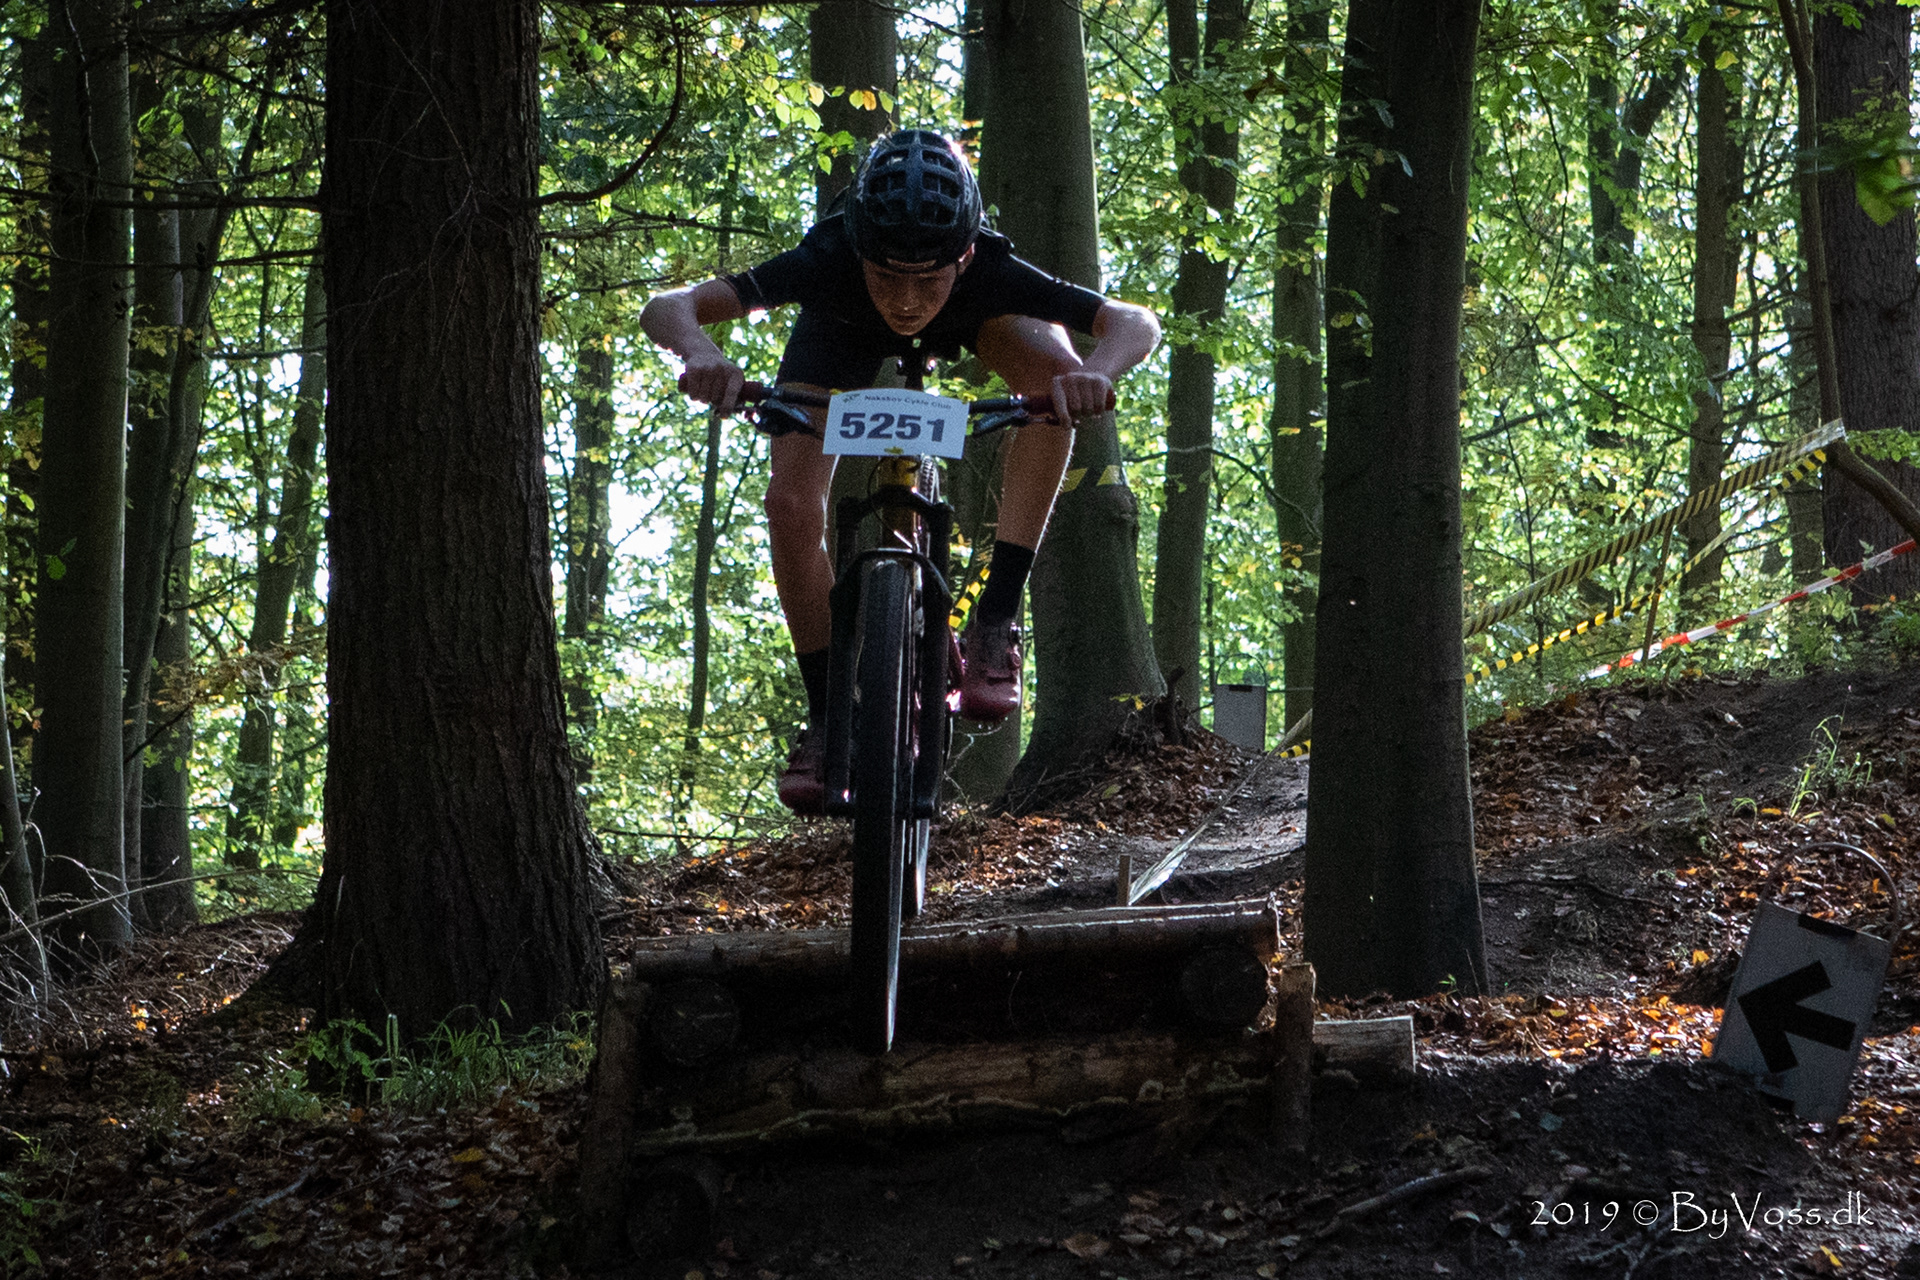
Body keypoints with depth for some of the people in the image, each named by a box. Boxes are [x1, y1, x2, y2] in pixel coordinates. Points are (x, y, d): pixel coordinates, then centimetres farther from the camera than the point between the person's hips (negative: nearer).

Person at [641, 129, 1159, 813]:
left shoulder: (991, 272, -41)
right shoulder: (826, 263, -43)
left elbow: (1135, 322, -41)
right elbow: (666, 307, -45)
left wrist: (1096, 371, -63)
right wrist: (700, 352, -68)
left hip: (971, 322, 0)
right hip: (843, 337, 0)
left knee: (1054, 374, -31)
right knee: (791, 505, -20)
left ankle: (994, 624, -23)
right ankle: (826, 717, -2)